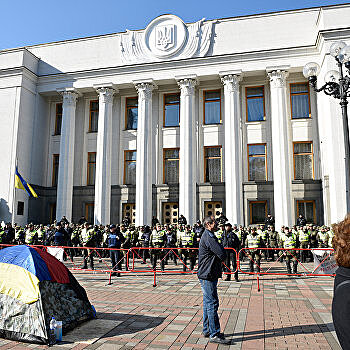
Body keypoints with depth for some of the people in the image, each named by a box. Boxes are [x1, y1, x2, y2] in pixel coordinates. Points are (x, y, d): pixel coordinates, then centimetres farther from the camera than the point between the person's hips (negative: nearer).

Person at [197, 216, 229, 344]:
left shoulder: (208, 236, 16)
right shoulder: (209, 237, -18)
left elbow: (220, 255, 20)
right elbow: (222, 255, -21)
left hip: (209, 275, 11)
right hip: (208, 276, -11)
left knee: (208, 303, 17)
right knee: (212, 304, -6)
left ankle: (207, 330, 27)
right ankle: (214, 334, 0)